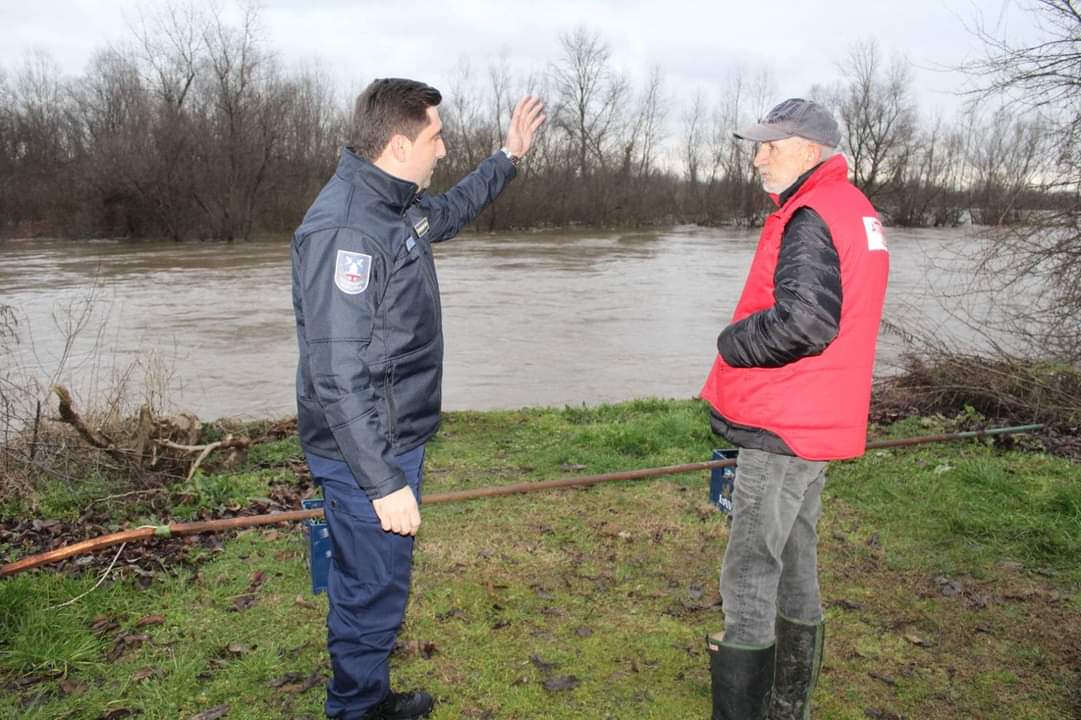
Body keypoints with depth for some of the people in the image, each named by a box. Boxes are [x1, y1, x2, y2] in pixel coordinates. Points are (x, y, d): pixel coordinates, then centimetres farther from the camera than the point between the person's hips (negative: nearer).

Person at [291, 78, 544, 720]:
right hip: (366, 452, -10)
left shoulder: (399, 205, 7)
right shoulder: (346, 228, -24)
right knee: (373, 593, 6)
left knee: (374, 583, 23)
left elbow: (449, 213, 32)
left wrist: (509, 157, 33)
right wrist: (385, 483, -26)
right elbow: (338, 376, -27)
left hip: (395, 438, 10)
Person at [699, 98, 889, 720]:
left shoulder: (811, 217, -17)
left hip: (782, 430, -10)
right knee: (795, 562, 19)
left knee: (749, 574, -2)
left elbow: (803, 321, -28)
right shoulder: (858, 211, 14)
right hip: (820, 420, 10)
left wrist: (732, 343, -11)